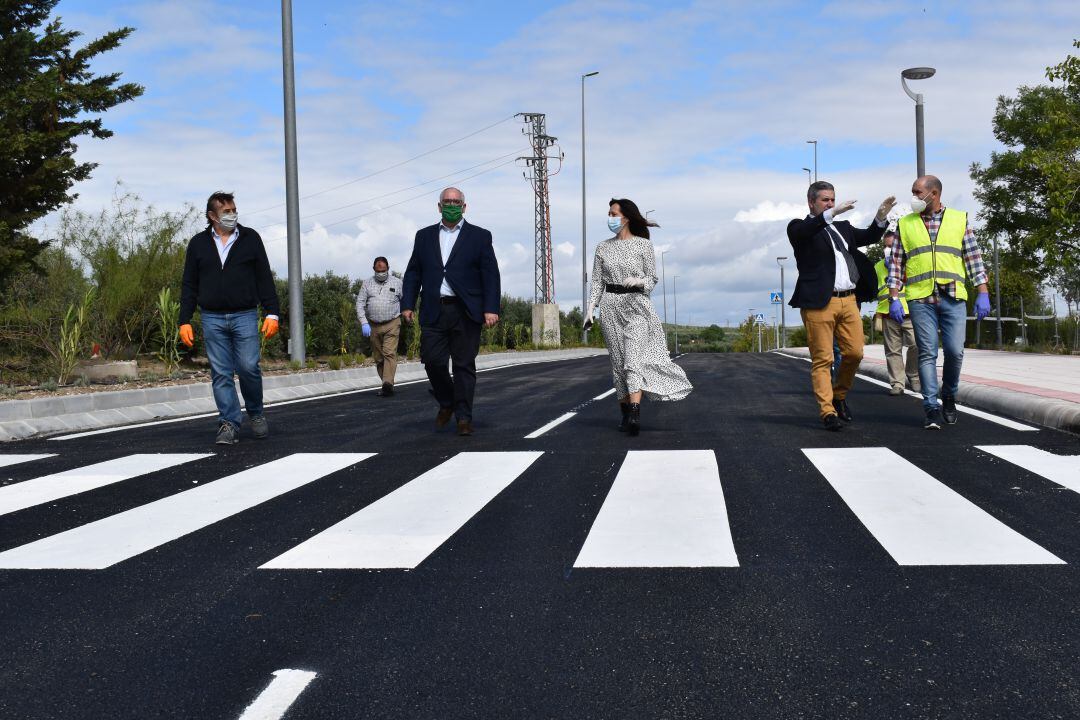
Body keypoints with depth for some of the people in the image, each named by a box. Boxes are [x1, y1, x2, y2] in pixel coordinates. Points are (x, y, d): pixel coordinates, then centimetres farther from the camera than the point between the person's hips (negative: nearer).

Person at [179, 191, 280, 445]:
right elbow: (189, 286, 9)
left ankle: (256, 414, 18)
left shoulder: (250, 238, 5)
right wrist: (185, 322, 3)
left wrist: (272, 313, -4)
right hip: (212, 318, 1)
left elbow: (265, 278, 4)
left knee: (248, 368, -5)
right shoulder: (198, 243, 8)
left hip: (245, 316, -1)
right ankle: (229, 423, 6)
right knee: (221, 374, 1)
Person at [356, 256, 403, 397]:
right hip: (373, 325, 3)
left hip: (392, 324, -3)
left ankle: (388, 383, -27)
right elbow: (360, 304, 2)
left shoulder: (397, 282, 4)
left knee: (390, 353, -17)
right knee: (378, 357, 6)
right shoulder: (367, 283, 7)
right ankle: (387, 385, 15)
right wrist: (364, 323, -8)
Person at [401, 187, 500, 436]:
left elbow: (491, 275, 1)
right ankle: (446, 403, 22)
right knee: (432, 360, -3)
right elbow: (413, 273, 14)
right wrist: (407, 304, 3)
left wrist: (491, 309, -9)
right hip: (433, 311, 2)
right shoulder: (424, 236, 15)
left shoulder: (479, 236, 7)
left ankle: (464, 418, 7)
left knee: (464, 365, 0)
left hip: (466, 312, -2)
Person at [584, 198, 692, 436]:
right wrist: (590, 308, -2)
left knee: (633, 358, -16)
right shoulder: (603, 247, 10)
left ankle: (635, 414, -25)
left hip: (636, 304, -3)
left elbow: (652, 279, 3)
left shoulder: (643, 245, 1)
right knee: (618, 361, 4)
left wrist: (638, 282, -18)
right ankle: (625, 413, 13)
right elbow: (597, 281, 10)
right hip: (611, 306, 4)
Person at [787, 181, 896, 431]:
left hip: (849, 301, 6)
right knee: (822, 359, -4)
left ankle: (839, 396, 23)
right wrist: (832, 213, -32)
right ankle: (827, 411, 0)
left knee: (855, 353, 1)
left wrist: (881, 216, -6)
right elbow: (803, 231, -18)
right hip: (819, 302, -5)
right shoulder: (799, 228, 4)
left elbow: (869, 237, 13)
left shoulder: (843, 227, 23)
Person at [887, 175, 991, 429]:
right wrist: (894, 298, 2)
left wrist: (983, 294, 0)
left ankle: (949, 398, 19)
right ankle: (932, 408, -2)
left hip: (953, 298, 0)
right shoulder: (905, 224, 12)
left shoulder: (959, 219, 10)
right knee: (927, 353, -4)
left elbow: (974, 258, 8)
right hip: (920, 299, 0)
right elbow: (896, 264, 10)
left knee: (955, 351, -5)